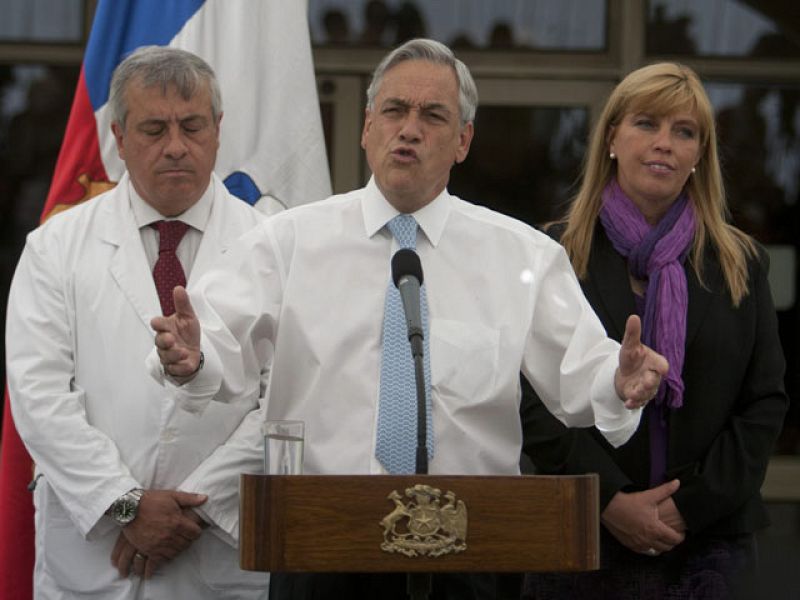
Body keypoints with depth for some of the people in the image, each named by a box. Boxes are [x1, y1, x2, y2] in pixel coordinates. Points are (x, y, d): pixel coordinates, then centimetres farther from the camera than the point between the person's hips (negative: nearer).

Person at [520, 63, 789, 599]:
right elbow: (532, 398, -3)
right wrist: (611, 500, -13)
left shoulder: (741, 264, 9)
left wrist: (691, 506, -7)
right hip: (581, 539, -1)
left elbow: (766, 402, 4)